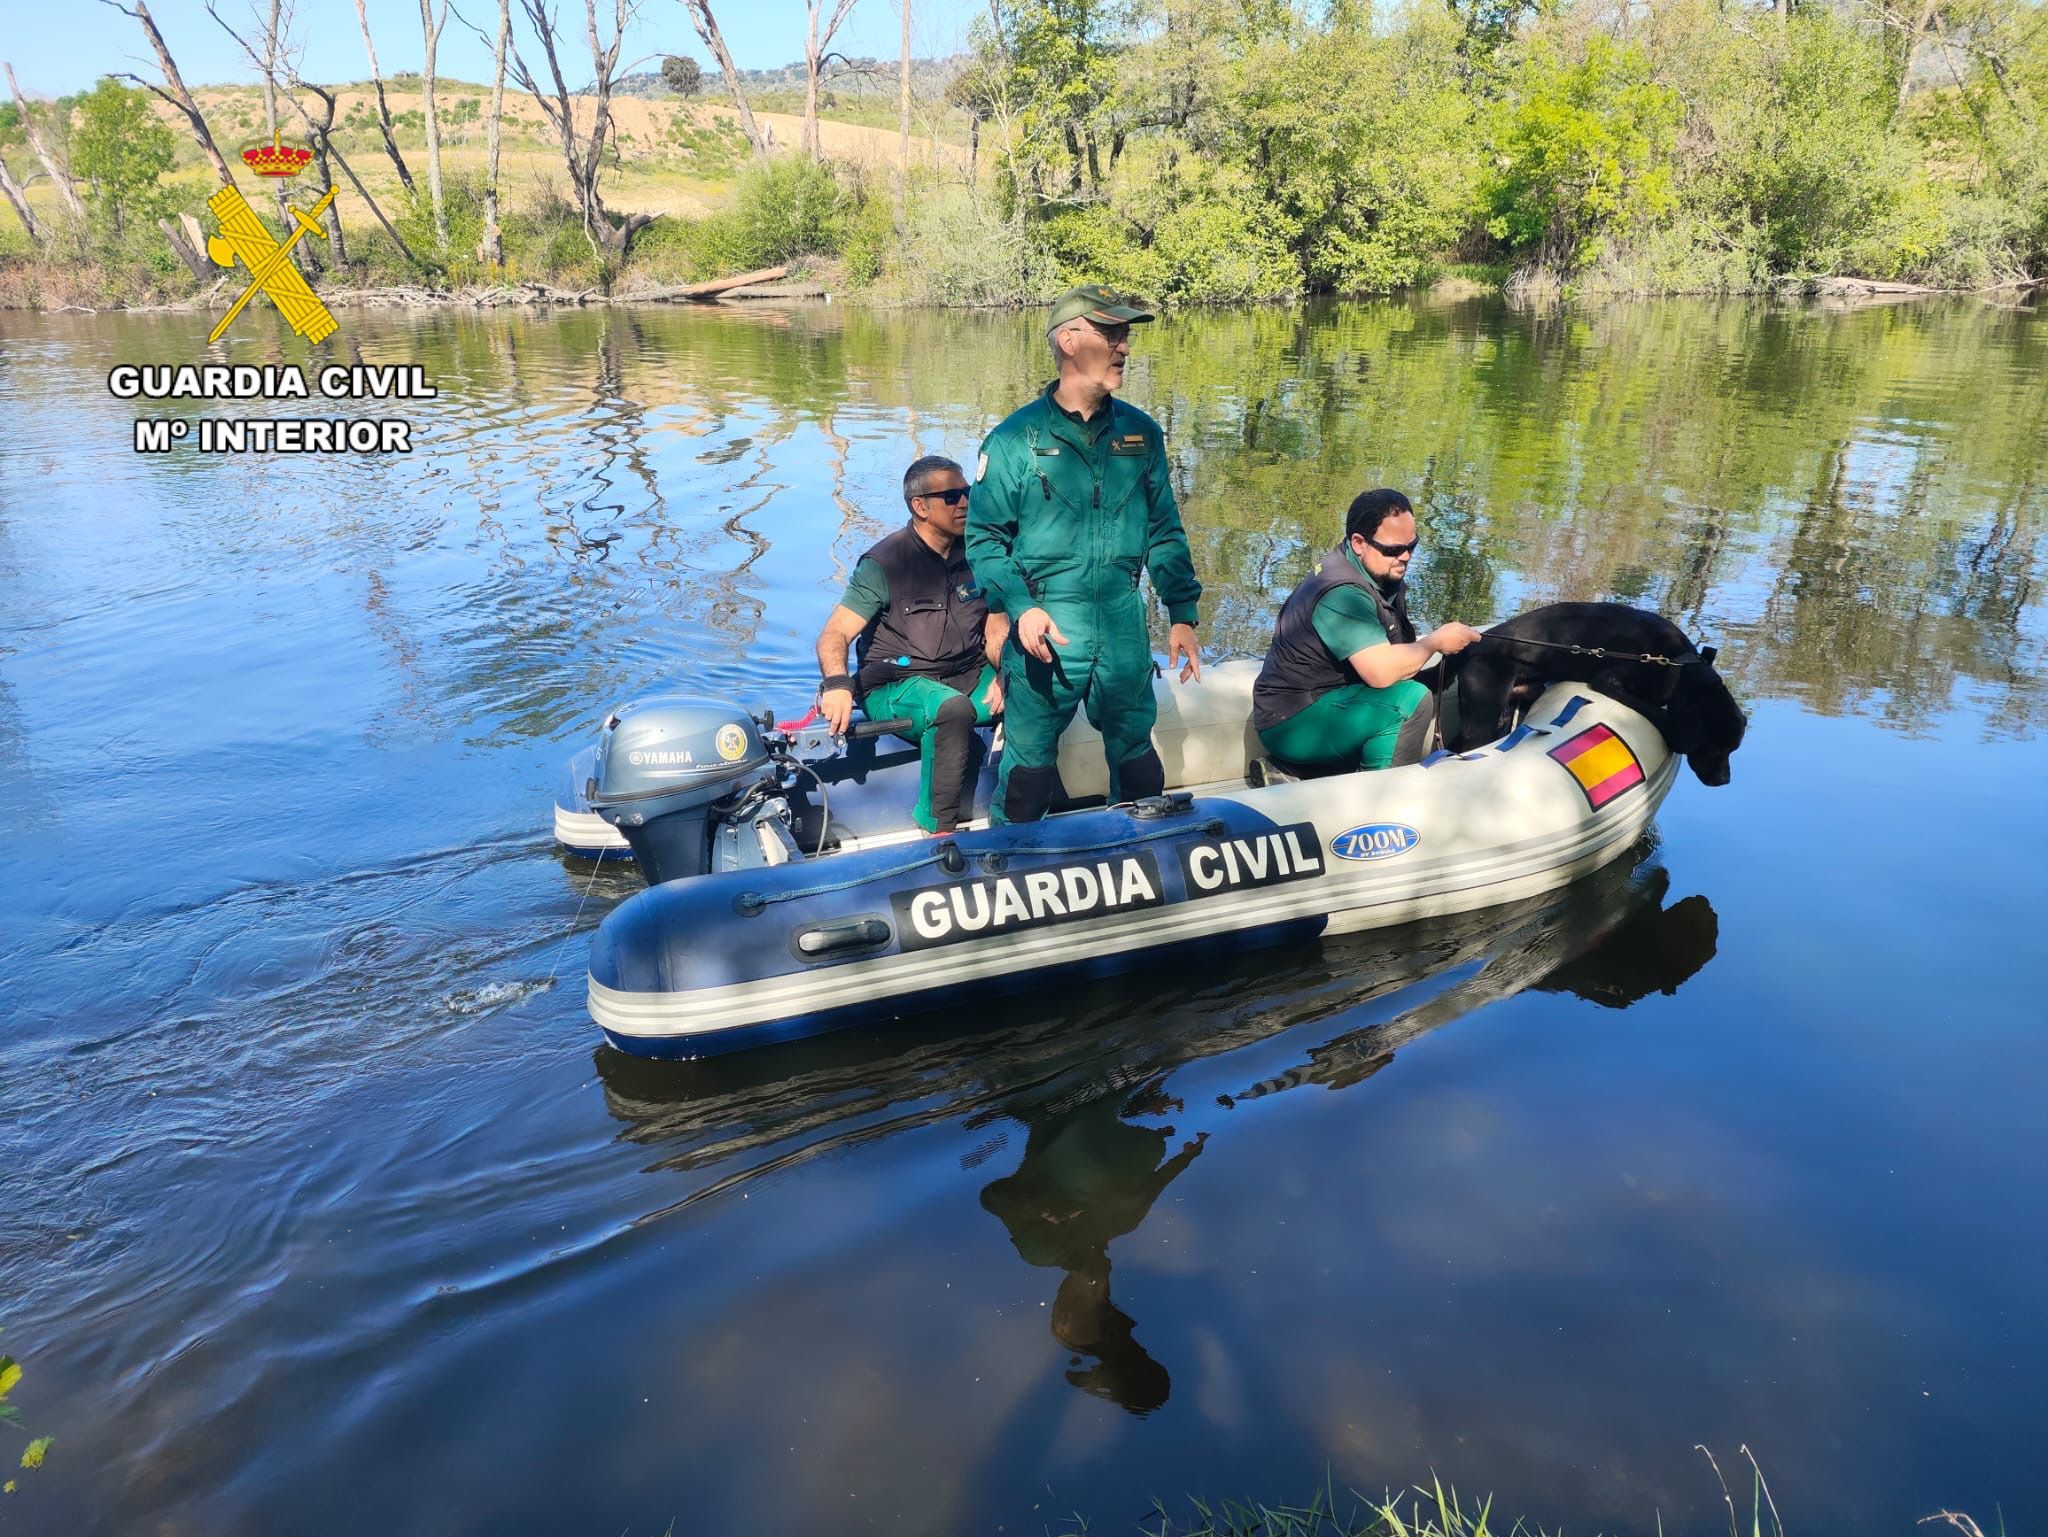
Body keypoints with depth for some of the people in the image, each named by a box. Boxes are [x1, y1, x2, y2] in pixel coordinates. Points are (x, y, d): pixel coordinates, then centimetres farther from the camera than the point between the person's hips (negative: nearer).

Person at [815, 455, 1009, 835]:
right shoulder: (885, 562, -8)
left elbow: (996, 627, 7)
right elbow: (835, 633, -13)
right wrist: (837, 684, -34)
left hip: (970, 676, 5)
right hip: (898, 685, -5)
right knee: (953, 709, -38)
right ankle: (938, 827, -27)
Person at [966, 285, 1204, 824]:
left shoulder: (1141, 433, 8)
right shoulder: (1017, 438, -4)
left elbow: (1165, 531, 13)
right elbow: (983, 536, -3)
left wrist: (1182, 615, 7)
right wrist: (1020, 606, -17)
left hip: (1124, 626, 4)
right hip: (1044, 627, -3)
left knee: (1138, 759, 14)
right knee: (1028, 764, 4)